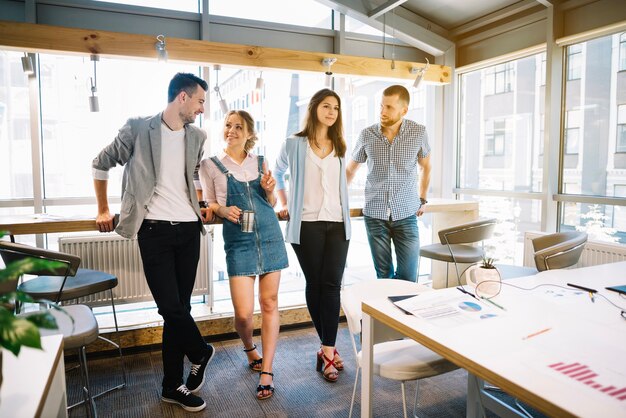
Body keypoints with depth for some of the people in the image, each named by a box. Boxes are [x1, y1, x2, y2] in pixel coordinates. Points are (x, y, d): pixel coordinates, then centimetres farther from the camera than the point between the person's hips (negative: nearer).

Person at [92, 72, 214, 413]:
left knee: (179, 308, 8)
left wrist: (204, 205, 15)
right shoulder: (138, 128, -4)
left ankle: (172, 386, 22)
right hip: (155, 230, -4)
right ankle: (200, 353, 21)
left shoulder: (197, 137, 9)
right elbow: (101, 164, 7)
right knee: (170, 307, -9)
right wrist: (103, 210, 10)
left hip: (188, 229, 4)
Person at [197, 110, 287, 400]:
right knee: (243, 312, -4)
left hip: (270, 236, 2)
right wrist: (223, 210, -13)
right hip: (238, 241, -2)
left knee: (269, 303, 5)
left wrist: (269, 190, -5)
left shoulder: (260, 163, 10)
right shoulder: (210, 165, 4)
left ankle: (267, 371, 17)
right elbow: (208, 204, 8)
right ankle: (250, 350, 30)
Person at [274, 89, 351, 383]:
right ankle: (330, 346, 18)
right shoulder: (294, 144, 3)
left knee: (331, 285, -5)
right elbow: (277, 174, 18)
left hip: (337, 224, 2)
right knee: (314, 285, 4)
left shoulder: (339, 147, 13)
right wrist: (284, 204, 13)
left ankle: (327, 350, -3)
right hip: (307, 224, -2)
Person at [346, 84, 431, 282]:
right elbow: (350, 169, 10)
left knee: (409, 276, 1)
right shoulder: (367, 135, -3)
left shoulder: (418, 132, -3)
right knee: (383, 275, 7)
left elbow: (425, 166, 14)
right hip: (375, 215, 0)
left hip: (406, 215, 0)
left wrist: (422, 199, 13)